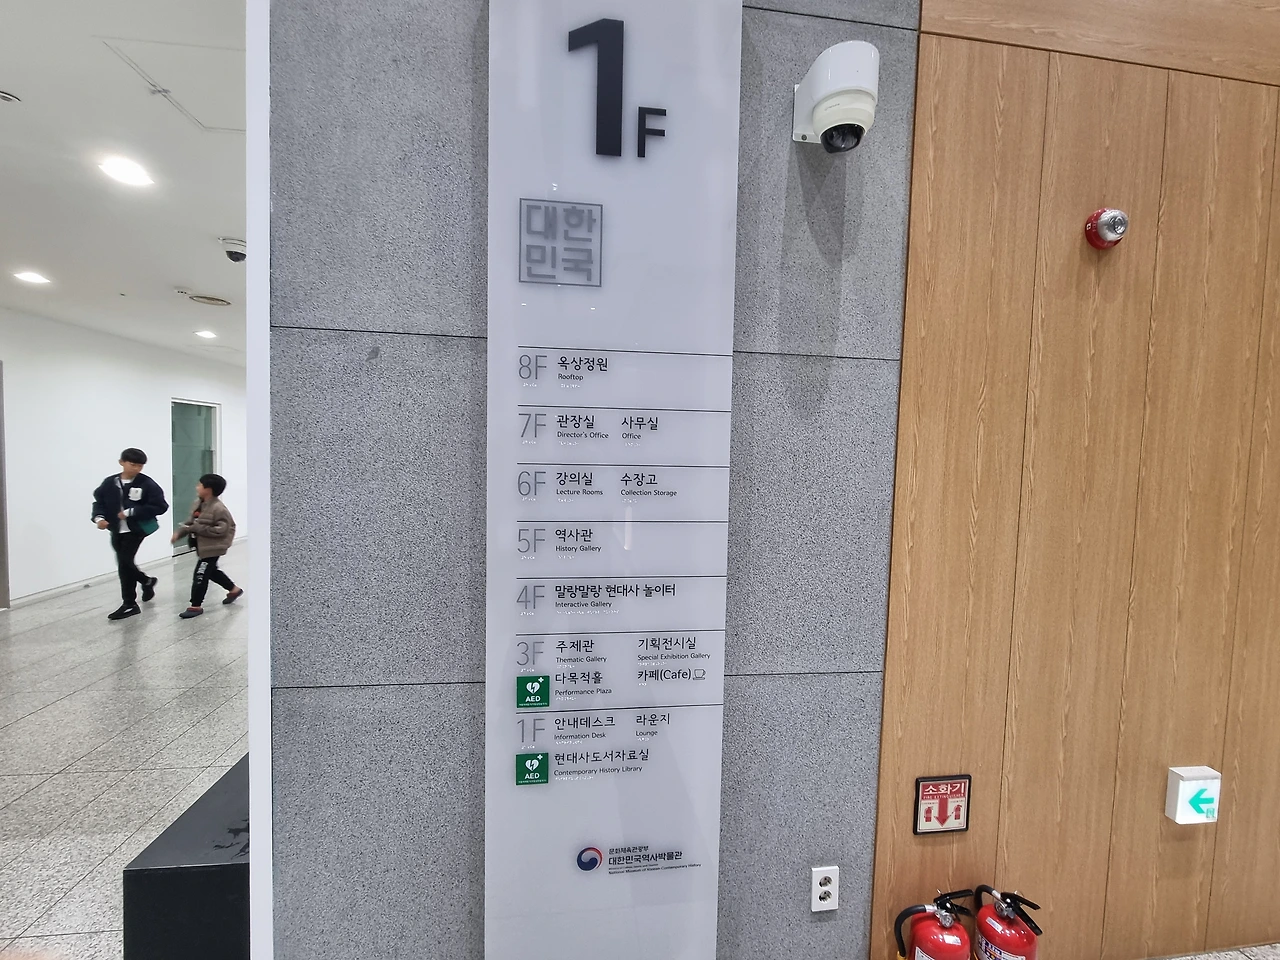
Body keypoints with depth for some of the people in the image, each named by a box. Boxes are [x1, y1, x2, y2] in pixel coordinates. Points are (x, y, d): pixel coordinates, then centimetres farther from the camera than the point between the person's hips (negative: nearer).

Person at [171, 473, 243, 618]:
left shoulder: (218, 508, -23)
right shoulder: (198, 504, 6)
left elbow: (221, 530, -26)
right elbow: (191, 522, 15)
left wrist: (198, 528, -24)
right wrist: (179, 532, -2)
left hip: (212, 547, -10)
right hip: (202, 545, 10)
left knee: (200, 575, -5)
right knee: (211, 571, 23)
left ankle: (196, 606, 8)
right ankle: (234, 589, 40)